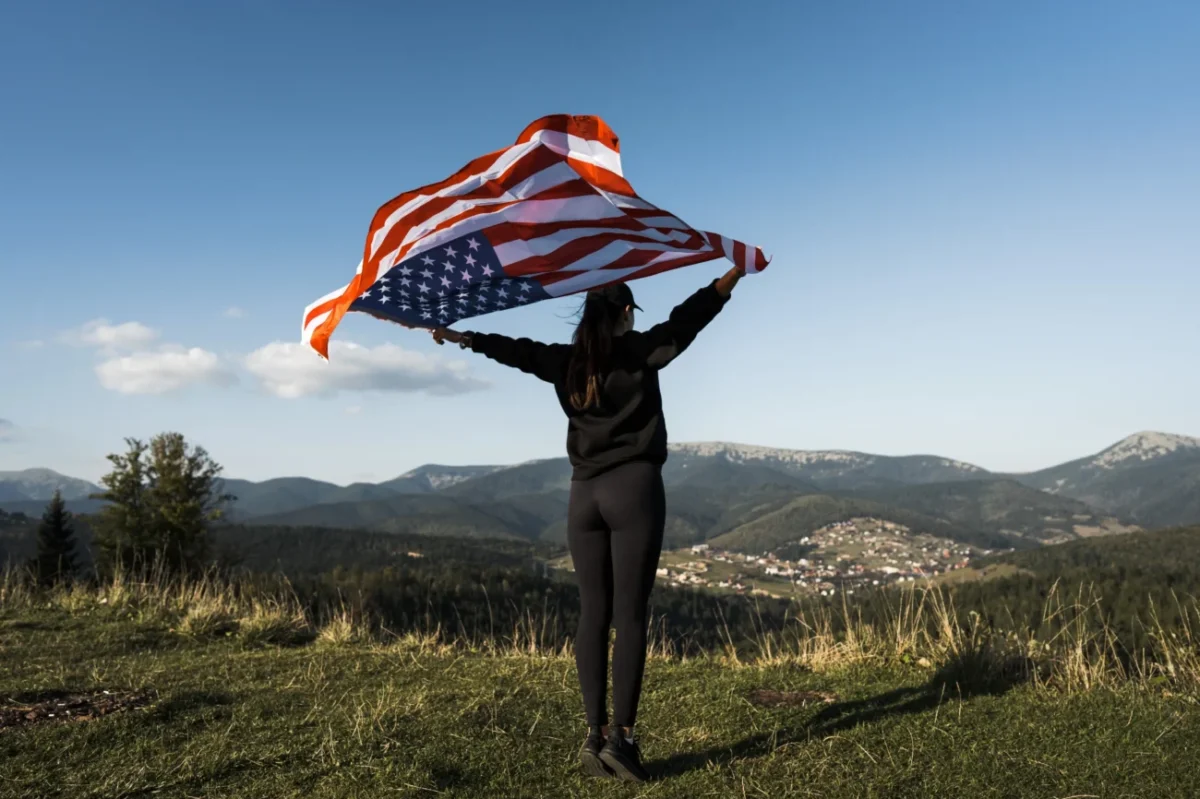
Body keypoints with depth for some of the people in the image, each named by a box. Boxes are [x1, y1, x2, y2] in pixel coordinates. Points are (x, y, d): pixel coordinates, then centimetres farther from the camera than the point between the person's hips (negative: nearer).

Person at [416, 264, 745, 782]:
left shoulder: (565, 363, 10)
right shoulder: (642, 351, -1)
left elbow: (515, 349, 22)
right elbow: (688, 317, 0)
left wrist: (461, 338, 37)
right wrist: (738, 271, 8)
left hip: (585, 495, 4)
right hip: (634, 488, -4)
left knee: (593, 613, 6)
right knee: (629, 614, -4)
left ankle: (595, 735, 5)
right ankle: (621, 735, -6)